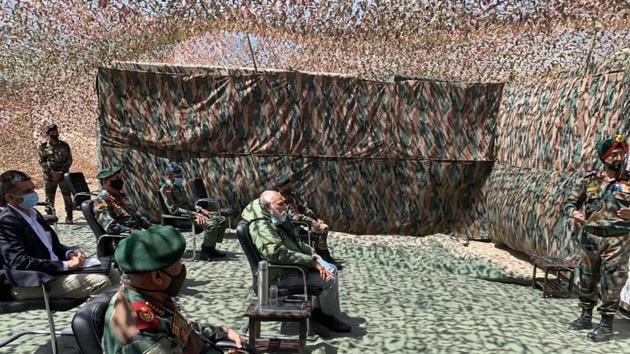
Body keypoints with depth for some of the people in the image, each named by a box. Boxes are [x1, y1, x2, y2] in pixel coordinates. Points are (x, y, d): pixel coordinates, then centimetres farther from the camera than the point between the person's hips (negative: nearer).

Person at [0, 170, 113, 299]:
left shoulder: (32, 212, 14)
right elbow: (20, 263, -23)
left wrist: (70, 253, 0)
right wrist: (65, 265, -22)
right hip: (28, 285, -9)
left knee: (112, 275, 1)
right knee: (101, 282, -22)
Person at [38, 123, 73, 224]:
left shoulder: (64, 145, 3)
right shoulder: (43, 147, 2)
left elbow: (69, 160, 3)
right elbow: (41, 162, 0)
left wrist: (61, 172, -8)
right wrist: (52, 172, -11)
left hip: (63, 175, 0)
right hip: (49, 176, 0)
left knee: (67, 197, -2)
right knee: (49, 198, 5)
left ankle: (69, 217, 6)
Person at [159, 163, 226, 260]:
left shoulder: (179, 186, 20)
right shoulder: (166, 188, -8)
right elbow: (173, 209, -16)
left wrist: (201, 210, 6)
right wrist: (194, 214, -21)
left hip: (191, 212, 9)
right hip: (181, 217, -9)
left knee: (221, 219, 0)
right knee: (211, 224, -30)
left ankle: (211, 249, 2)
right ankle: (204, 252, -17)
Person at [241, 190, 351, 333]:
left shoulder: (279, 219, 10)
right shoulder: (262, 227, -23)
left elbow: (295, 241, 25)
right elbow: (278, 253, -35)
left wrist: (311, 252, 8)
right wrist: (311, 262, -30)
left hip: (294, 264, 11)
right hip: (282, 274, -10)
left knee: (331, 269, 13)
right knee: (329, 280, -17)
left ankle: (320, 308, 20)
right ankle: (328, 317, 5)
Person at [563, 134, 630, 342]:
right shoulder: (589, 181, 5)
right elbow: (569, 202, 8)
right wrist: (574, 212, -14)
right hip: (590, 237, 3)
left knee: (611, 284, 0)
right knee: (587, 279, 13)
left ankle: (606, 325, 11)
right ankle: (586, 317, 28)